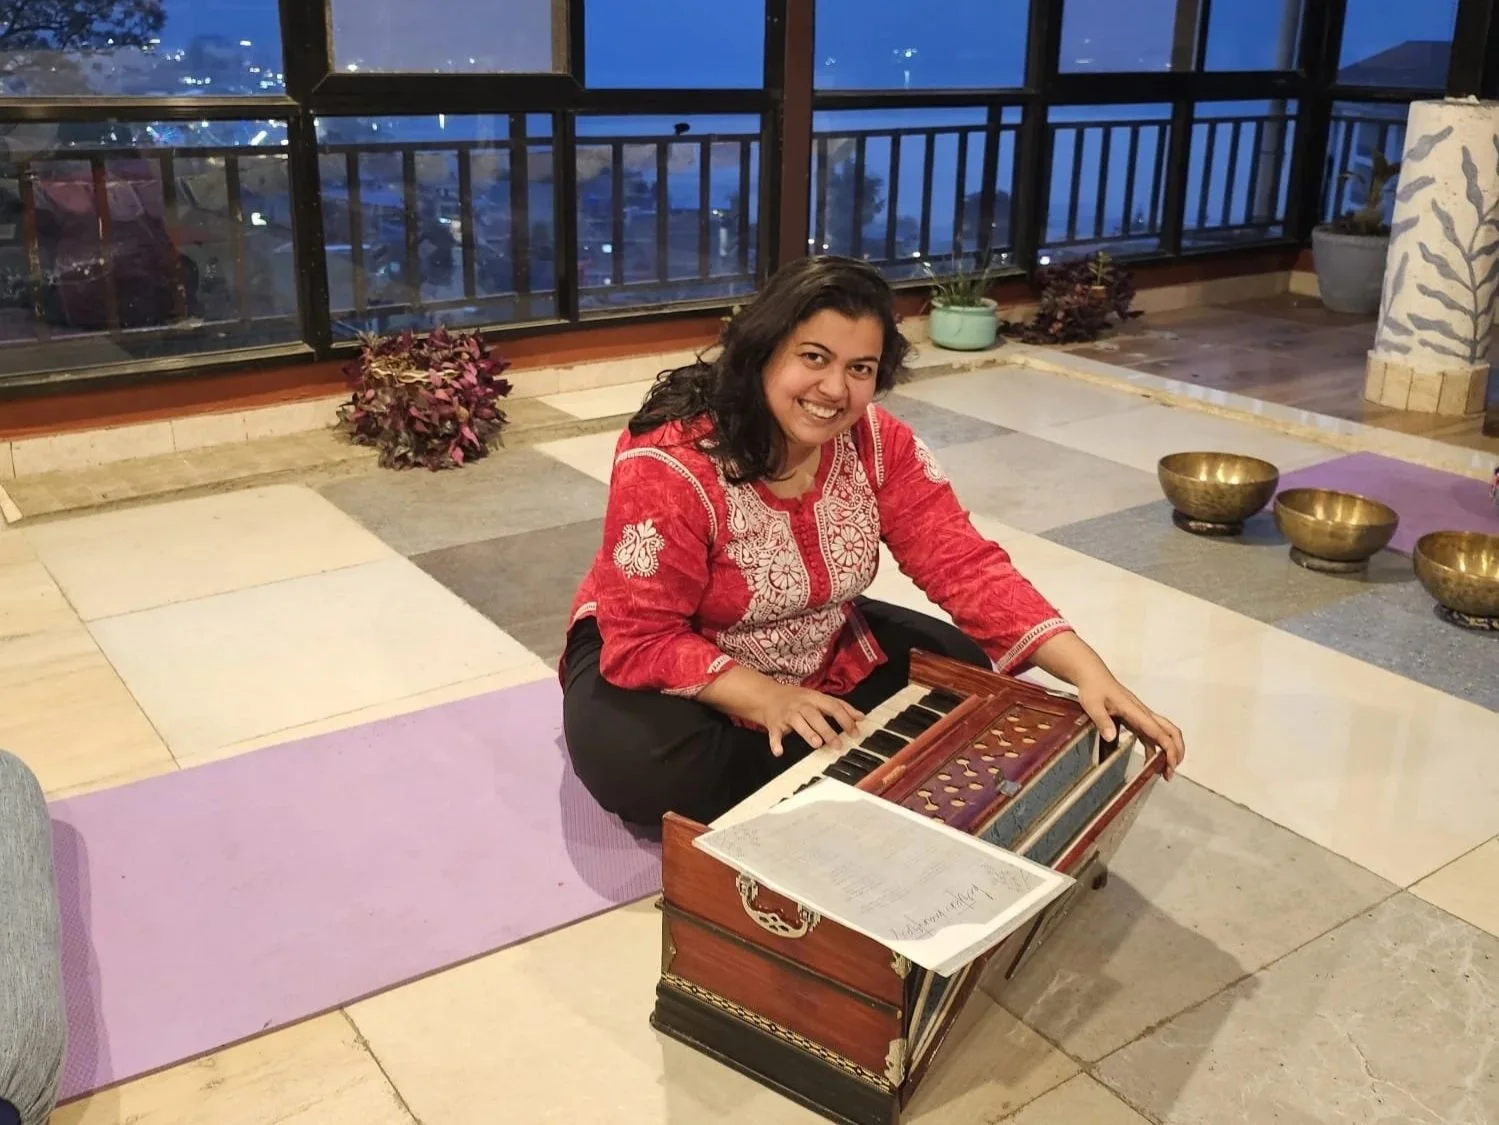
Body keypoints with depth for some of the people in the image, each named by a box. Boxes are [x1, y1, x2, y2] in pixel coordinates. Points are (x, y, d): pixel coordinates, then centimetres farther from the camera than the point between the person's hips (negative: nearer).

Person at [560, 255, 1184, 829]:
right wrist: (768, 699, -39)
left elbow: (967, 565, -18)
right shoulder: (668, 464, -30)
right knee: (643, 767, -35)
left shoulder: (881, 446, -14)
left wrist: (1088, 672, -30)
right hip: (662, 650, -4)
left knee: (980, 677, -5)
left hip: (825, 659, 5)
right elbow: (644, 638, -27)